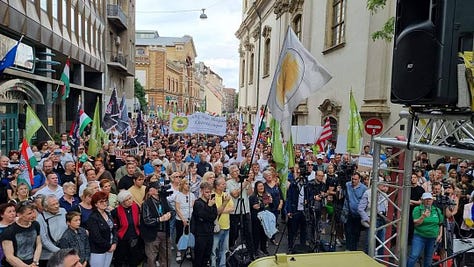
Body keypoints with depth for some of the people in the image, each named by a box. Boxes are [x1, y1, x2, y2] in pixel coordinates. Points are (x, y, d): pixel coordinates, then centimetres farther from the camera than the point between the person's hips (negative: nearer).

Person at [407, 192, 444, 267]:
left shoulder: (437, 210, 9)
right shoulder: (417, 209, -4)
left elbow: (440, 224, 17)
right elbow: (416, 223, -11)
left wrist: (440, 235, 8)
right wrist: (423, 216, -25)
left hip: (433, 238, 4)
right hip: (419, 236, -4)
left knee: (428, 259, 12)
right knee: (414, 256, -12)